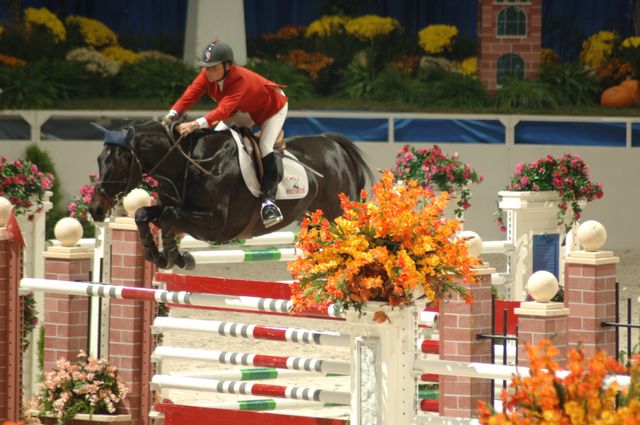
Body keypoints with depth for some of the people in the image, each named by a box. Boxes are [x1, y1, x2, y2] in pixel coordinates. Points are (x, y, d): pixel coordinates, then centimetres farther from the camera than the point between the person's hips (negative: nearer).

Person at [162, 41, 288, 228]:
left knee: (266, 148, -23)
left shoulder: (239, 79, -42)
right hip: (245, 111, 8)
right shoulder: (207, 75, -21)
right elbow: (190, 94, -30)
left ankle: (269, 200, -23)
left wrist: (196, 125, -65)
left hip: (273, 106, -8)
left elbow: (224, 110, -53)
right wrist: (172, 116, -47)